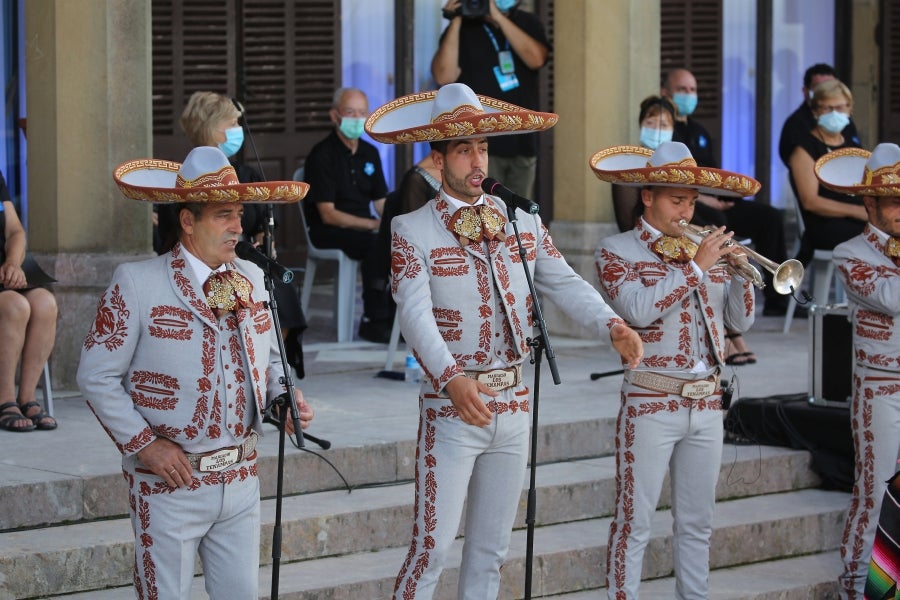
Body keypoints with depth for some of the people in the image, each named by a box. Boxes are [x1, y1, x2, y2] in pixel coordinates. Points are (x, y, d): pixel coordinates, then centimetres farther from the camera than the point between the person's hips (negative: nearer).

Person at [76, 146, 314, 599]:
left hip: (241, 479, 5)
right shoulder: (137, 283, -10)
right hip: (171, 482, -5)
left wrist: (285, 399, -2)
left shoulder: (251, 280, 7)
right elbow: (96, 376, -8)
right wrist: (143, 444, -14)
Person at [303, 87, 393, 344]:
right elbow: (328, 214, -15)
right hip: (329, 233, -7)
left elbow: (381, 203, 14)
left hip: (363, 227, 7)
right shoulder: (322, 155, -10)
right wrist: (373, 225, -22)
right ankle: (374, 321, -27)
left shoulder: (369, 153, 13)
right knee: (377, 242, -34)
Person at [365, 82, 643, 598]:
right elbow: (416, 313, -19)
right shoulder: (413, 231, -7)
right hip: (451, 408, -5)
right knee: (433, 545, -7)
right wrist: (452, 378, -35)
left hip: (515, 405, 5)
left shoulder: (523, 220, 8)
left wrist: (612, 325, -18)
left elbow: (564, 283, 1)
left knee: (492, 548, 12)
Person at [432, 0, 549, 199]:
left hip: (522, 141, 3)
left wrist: (498, 17, -17)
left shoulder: (528, 23, 7)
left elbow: (536, 59, -13)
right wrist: (455, 22, -16)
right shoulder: (463, 28, 0)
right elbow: (444, 77, -13)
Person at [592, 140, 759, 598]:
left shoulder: (705, 248, 12)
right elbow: (638, 309, -19)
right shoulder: (617, 251, -2)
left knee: (696, 523, 12)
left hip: (706, 405, 5)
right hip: (651, 405, -5)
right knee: (634, 521, -3)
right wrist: (695, 266, -18)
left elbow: (740, 320, 10)